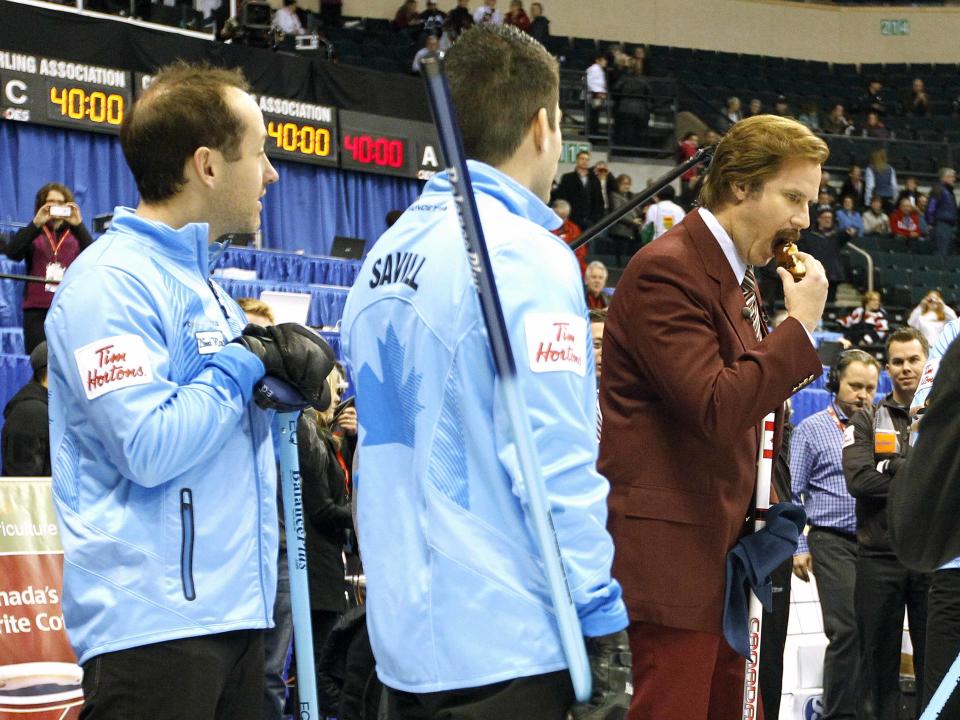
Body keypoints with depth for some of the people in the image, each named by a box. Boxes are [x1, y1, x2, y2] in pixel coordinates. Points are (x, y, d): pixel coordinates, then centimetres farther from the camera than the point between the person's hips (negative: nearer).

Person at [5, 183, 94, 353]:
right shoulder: (33, 234, 11)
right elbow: (12, 253, -8)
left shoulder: (76, 234, 11)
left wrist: (79, 225, -18)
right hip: (37, 310, 0)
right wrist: (36, 224, -15)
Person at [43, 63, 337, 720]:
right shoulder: (113, 283, -13)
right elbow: (151, 451, -22)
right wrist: (246, 363, -11)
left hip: (232, 610, 9)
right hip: (155, 620, -9)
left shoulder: (201, 282, 18)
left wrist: (282, 368, 2)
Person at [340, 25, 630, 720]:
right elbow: (555, 462, -18)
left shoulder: (386, 255, 11)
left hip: (404, 637, 8)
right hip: (509, 649, -8)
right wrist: (603, 633, -13)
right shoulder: (526, 254, -13)